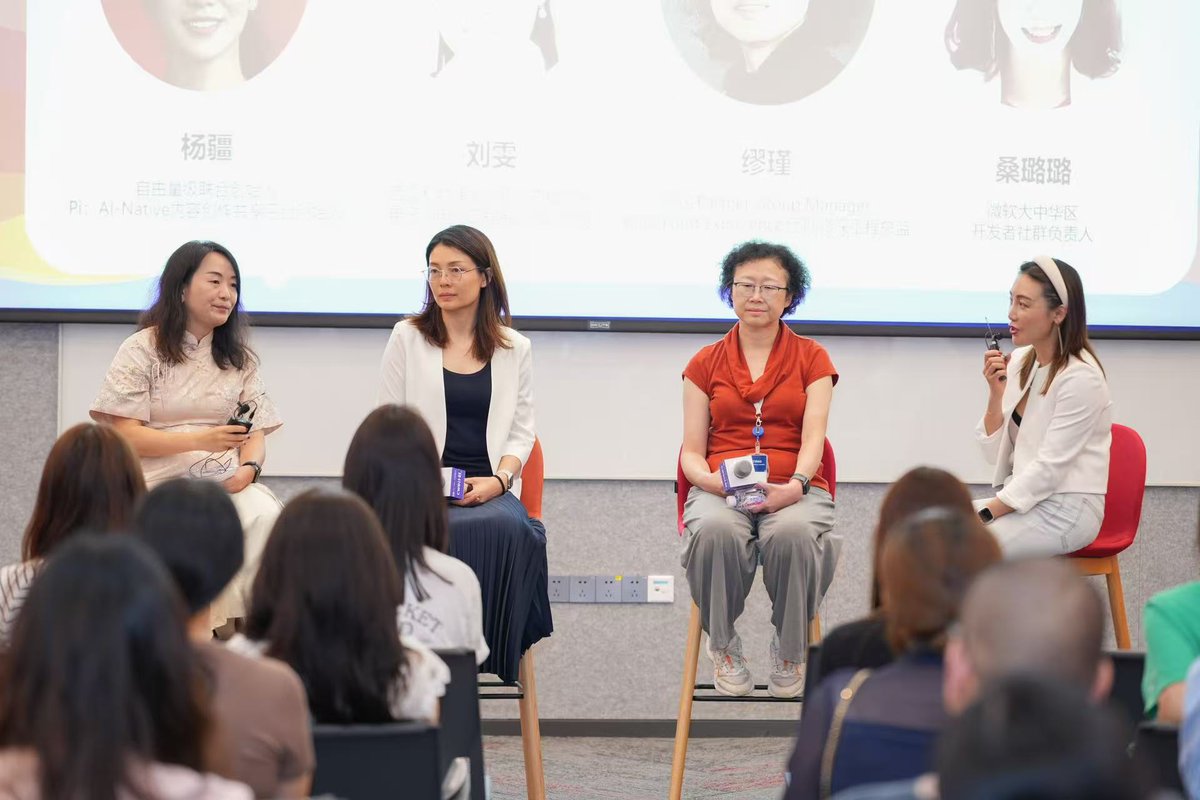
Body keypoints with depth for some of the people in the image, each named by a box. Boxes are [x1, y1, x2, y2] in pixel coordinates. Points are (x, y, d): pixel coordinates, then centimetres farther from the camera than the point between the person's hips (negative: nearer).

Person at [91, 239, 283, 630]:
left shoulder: (240, 359, 17)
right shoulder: (142, 350, 3)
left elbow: (255, 434, 10)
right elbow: (124, 435, -6)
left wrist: (248, 468, -15)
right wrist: (202, 440, -17)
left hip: (226, 481, 4)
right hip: (161, 481, -4)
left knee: (265, 516, -28)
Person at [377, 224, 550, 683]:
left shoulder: (514, 349, 16)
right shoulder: (408, 339, 12)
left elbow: (521, 430, 12)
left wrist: (498, 479, -9)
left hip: (490, 487, 1)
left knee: (508, 529, -35)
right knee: (454, 531, -37)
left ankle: (498, 651, -24)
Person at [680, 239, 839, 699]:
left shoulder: (811, 358, 12)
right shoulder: (706, 364, 15)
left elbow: (813, 437, -2)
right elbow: (692, 452, 10)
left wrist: (795, 485, -24)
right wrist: (710, 480, -14)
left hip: (793, 491, -1)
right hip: (720, 492, 1)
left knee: (794, 533, -39)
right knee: (715, 531, -38)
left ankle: (790, 650, -14)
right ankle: (723, 644, -13)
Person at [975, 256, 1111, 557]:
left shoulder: (1081, 378, -17)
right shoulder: (1020, 361, 6)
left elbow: (1048, 469, -18)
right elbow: (995, 452, 6)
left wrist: (985, 512, -18)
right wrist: (996, 392, -8)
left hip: (1067, 511, -8)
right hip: (1023, 498, 8)